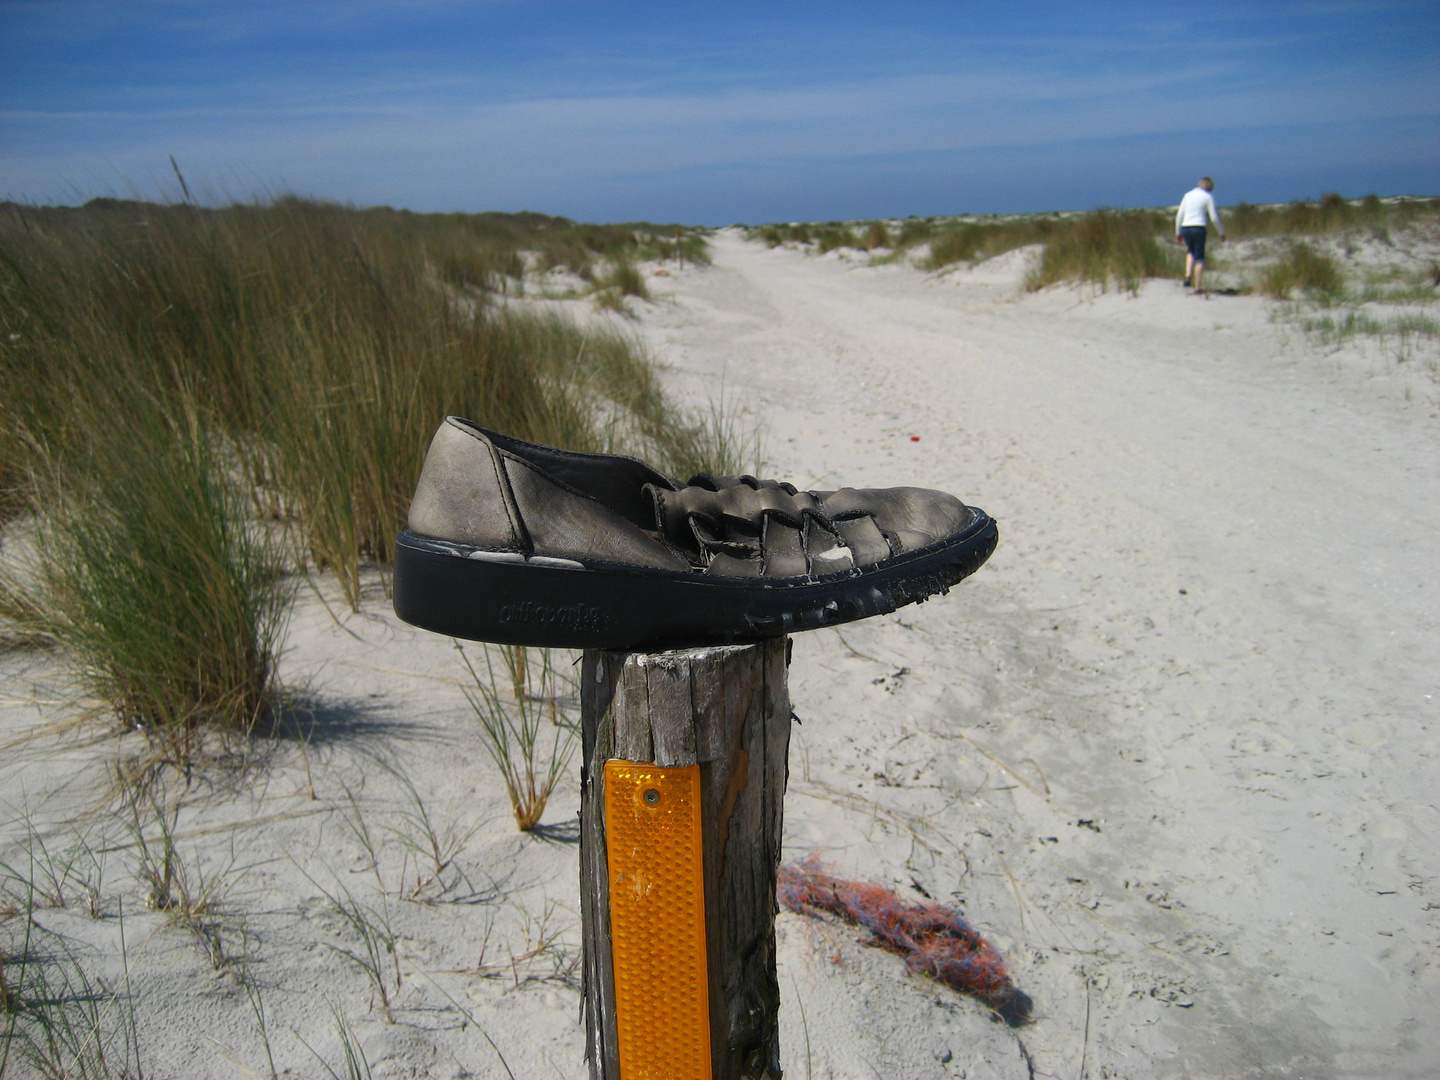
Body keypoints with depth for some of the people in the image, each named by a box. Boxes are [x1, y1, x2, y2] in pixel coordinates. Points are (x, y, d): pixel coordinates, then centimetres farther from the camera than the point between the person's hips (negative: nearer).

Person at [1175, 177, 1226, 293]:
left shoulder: (1188, 195, 12)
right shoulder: (1208, 197, 0)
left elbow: (1179, 214, 11)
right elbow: (1214, 217, -1)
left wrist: (1178, 232, 18)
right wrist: (1221, 232, 10)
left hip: (1185, 228, 4)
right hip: (1199, 228, -4)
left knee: (1190, 251, 28)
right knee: (1199, 257, 5)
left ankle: (1188, 276, 6)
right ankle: (1197, 287, -1)